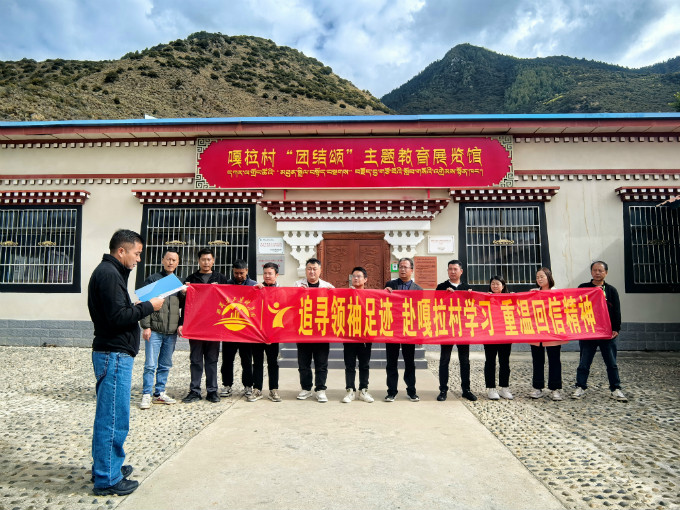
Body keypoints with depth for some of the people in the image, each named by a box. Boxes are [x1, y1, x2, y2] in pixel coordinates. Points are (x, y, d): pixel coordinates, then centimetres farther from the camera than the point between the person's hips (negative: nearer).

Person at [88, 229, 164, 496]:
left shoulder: (109, 271, 16)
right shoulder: (109, 274, -16)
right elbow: (118, 316, -23)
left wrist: (138, 307, 6)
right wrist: (148, 307, -13)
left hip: (112, 353, 11)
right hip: (114, 355, -11)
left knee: (107, 415, 20)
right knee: (114, 418, -2)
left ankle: (103, 466, 33)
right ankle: (107, 479, 9)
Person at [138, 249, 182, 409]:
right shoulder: (152, 279, 1)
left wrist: (181, 324, 5)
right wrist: (146, 326, -10)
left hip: (171, 332, 4)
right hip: (154, 330, -4)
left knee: (165, 365, 11)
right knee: (150, 365, -4)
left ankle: (160, 393, 21)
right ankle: (146, 395, 6)